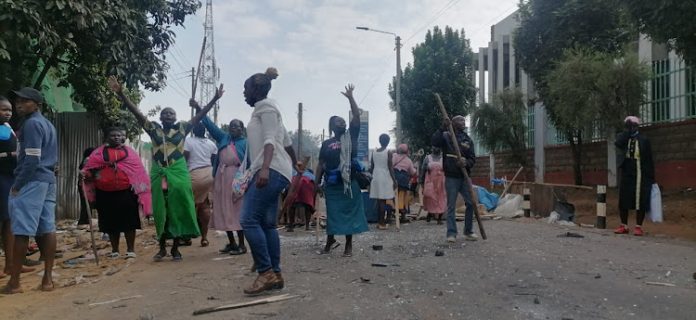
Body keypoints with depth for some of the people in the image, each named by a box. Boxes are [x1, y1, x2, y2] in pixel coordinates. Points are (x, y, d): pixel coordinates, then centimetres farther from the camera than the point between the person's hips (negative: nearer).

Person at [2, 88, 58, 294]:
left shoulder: (31, 124, -9)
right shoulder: (48, 124, 19)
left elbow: (32, 159, -16)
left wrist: (17, 185, -13)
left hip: (32, 181, -9)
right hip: (48, 179, 9)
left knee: (22, 231, -6)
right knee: (47, 229, 5)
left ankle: (14, 282, -2)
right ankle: (48, 278, 6)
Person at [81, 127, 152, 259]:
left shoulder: (130, 151, 11)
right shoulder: (99, 152, 10)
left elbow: (139, 171, 9)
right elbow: (90, 168, 1)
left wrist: (140, 189, 1)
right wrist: (85, 174, -22)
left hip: (126, 191, 0)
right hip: (106, 193, 1)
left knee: (129, 221, 1)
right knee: (111, 222, 8)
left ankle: (131, 249, 10)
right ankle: (115, 250, 19)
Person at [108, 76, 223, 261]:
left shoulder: (182, 128, 6)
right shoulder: (153, 128, 8)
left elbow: (200, 115, 3)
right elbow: (136, 112, 1)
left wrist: (215, 99, -4)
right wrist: (121, 94, -8)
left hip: (179, 173, -1)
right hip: (159, 174, 1)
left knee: (178, 208, 1)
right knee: (160, 210, 6)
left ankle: (175, 248, 12)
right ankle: (162, 247, 18)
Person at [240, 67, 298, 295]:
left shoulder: (265, 105, -1)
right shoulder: (265, 109, 27)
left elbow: (270, 139, -16)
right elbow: (287, 141, 31)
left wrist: (264, 168, -30)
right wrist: (294, 162, 46)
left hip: (271, 171, -10)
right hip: (273, 172, 10)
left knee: (250, 220, -15)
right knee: (267, 224, 6)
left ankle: (266, 273, -14)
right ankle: (275, 274, 7)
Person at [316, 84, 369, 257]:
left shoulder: (351, 136, 6)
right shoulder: (326, 143, 8)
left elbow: (357, 116, -2)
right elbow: (321, 164, 9)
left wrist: (350, 97, -5)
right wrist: (317, 182, 3)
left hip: (349, 182, 0)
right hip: (332, 183, 1)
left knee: (349, 213, 3)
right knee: (332, 213, 6)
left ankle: (349, 245, 10)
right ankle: (330, 241, 21)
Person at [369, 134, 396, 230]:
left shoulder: (374, 152, 6)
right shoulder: (388, 152, -8)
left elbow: (371, 167, 8)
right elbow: (390, 168, -11)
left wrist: (371, 178, 18)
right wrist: (394, 180, -7)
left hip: (376, 178, 5)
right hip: (385, 178, -5)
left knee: (378, 200, 10)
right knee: (383, 201, -2)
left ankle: (380, 222, 16)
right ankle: (382, 223, 0)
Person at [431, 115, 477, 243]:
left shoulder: (468, 140, 11)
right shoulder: (446, 136, -1)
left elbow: (473, 159, 7)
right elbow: (434, 142, -20)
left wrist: (466, 163, -16)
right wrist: (443, 128, -27)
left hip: (464, 177, 4)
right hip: (451, 177, -4)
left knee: (471, 203, 4)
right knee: (451, 206, -1)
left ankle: (468, 232, 18)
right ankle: (451, 233, 4)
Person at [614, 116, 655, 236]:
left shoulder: (644, 140, 1)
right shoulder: (624, 138, 9)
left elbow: (649, 160, 0)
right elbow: (617, 143, -17)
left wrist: (651, 178, -4)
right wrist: (627, 131, -11)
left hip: (640, 175, -3)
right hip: (626, 174, 3)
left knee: (640, 201, -2)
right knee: (623, 200, 5)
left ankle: (638, 227, 6)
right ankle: (624, 226, 14)